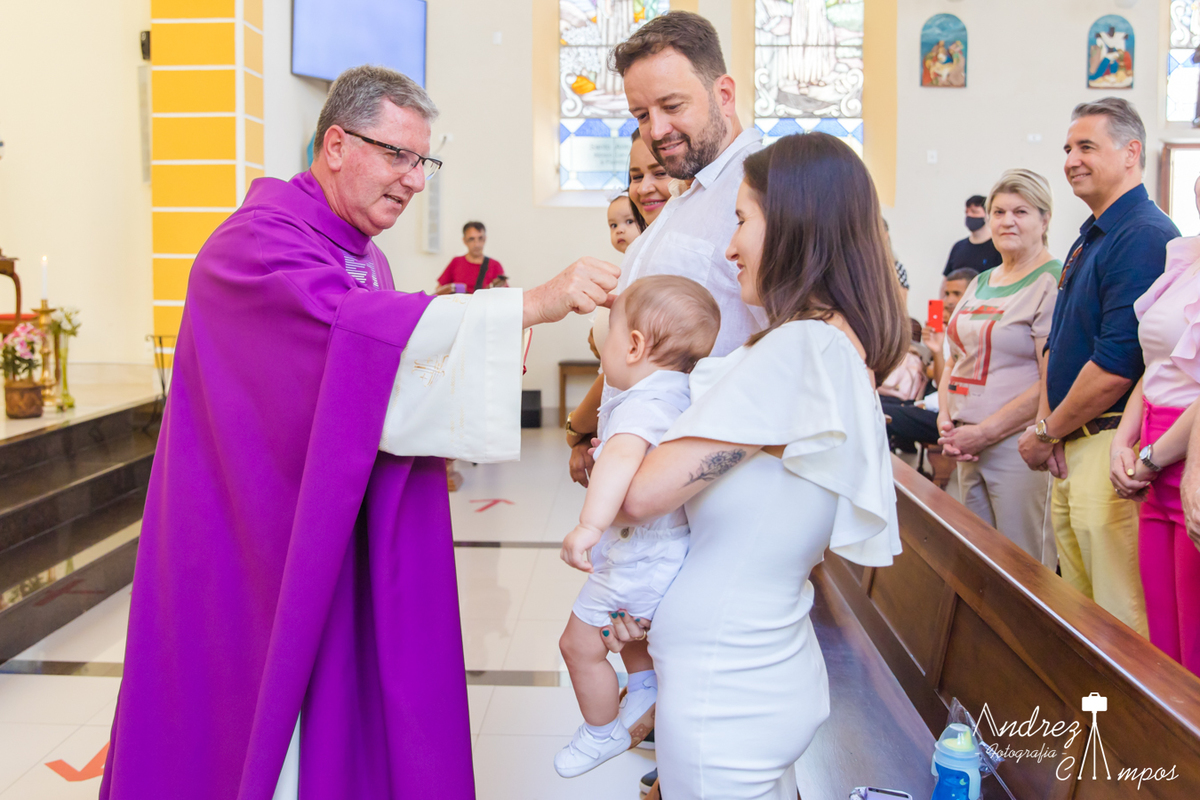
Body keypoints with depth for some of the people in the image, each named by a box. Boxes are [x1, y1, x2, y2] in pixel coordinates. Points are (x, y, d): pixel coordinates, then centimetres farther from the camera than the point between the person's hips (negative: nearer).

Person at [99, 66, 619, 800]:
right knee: (261, 710, 1)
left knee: (338, 701, 12)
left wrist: (485, 365, 0)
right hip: (254, 538, -8)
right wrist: (531, 305, -40)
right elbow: (348, 325, -36)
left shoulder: (364, 255, 11)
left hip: (336, 533, 8)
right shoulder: (260, 238, -17)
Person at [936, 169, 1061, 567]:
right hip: (967, 446, 7)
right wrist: (945, 420, 3)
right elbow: (954, 362, 19)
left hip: (1019, 444, -7)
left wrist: (985, 432, -15)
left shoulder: (1053, 283, -8)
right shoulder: (980, 283, 16)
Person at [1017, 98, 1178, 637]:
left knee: (1120, 624, -3)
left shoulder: (1144, 236, -15)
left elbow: (1116, 367, -21)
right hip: (1072, 452, 10)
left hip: (1112, 449, -10)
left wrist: (1048, 434, -10)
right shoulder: (1087, 239, 17)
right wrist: (1046, 422, 4)